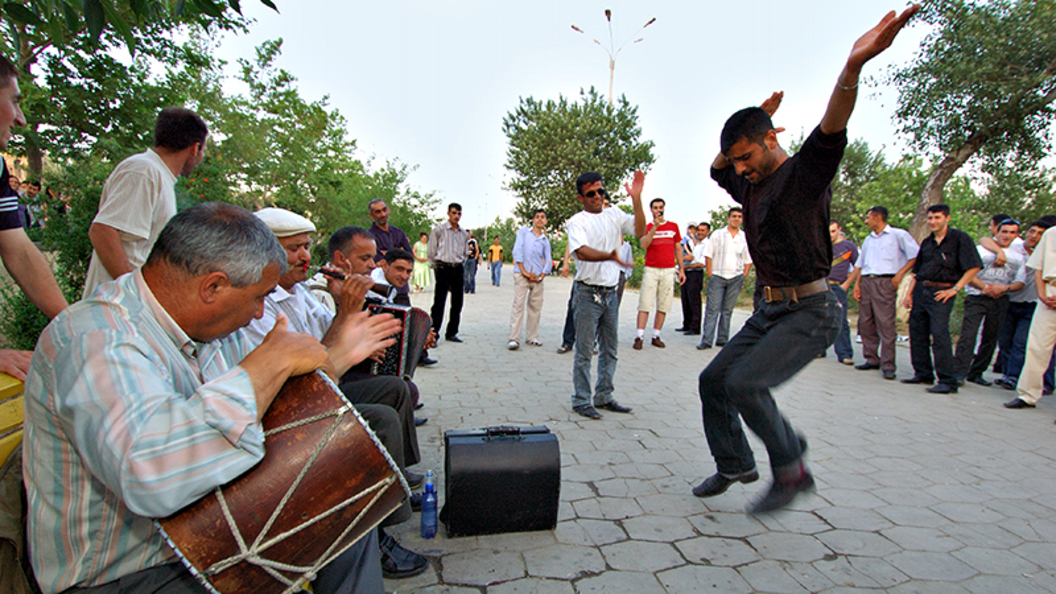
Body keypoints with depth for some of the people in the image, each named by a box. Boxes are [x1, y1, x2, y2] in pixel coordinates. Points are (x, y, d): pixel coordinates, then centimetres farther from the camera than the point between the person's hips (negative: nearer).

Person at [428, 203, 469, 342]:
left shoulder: (464, 234, 13)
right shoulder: (439, 230, -1)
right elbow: (431, 252, 1)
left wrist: (459, 265, 14)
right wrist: (437, 268, 3)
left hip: (458, 270, 5)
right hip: (443, 269, -5)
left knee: (457, 303, 7)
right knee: (439, 303, -6)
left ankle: (451, 333, 18)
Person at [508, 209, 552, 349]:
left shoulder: (545, 240, 14)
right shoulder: (523, 231, 8)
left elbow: (548, 261, 13)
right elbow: (517, 251, -1)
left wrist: (541, 276, -3)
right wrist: (524, 271, -9)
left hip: (537, 276, 3)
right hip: (521, 273, -3)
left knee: (535, 306, 5)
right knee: (518, 304, -10)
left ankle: (532, 337, 15)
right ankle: (514, 338, -12)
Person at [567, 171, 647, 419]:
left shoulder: (614, 214, 10)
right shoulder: (577, 221, -7)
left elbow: (640, 231, -1)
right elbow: (581, 251, -24)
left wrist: (636, 199, -10)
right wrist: (610, 256, -41)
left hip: (611, 292, 6)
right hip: (588, 293, -6)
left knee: (609, 350, 13)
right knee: (584, 351, 0)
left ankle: (603, 397, 26)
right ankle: (581, 401, 11)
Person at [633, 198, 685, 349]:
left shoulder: (673, 226, 12)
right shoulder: (648, 227, 5)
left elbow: (678, 249, 15)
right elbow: (644, 245, -13)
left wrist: (681, 269, 11)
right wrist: (655, 226, -16)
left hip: (668, 271, 3)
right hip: (651, 270, -2)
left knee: (664, 306, 3)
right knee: (645, 304, -7)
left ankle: (656, 336, 11)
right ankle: (640, 337, -5)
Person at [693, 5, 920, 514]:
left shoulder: (805, 173, -10)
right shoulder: (752, 187, 13)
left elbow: (832, 130, -30)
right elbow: (716, 170, 30)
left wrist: (853, 66, -47)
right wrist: (750, 121, 17)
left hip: (809, 312, -9)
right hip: (768, 310, 9)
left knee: (745, 383, -24)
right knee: (713, 380, 8)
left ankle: (791, 470, -1)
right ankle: (735, 465, 26)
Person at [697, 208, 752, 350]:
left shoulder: (745, 238, 9)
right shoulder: (717, 235, 4)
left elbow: (748, 261, 13)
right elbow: (708, 256, 1)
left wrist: (743, 277, 2)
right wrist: (710, 275, -6)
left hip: (736, 279, 2)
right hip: (717, 277, -2)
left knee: (727, 310, 7)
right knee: (712, 309, -7)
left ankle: (722, 339, 13)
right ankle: (706, 340, -8)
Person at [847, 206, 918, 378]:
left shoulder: (898, 235, 4)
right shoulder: (868, 240, 23)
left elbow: (915, 255, -2)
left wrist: (900, 273, -11)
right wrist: (857, 284, 9)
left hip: (885, 282, -6)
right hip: (866, 282, 6)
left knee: (886, 323, -10)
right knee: (865, 323, 5)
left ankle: (888, 366, -8)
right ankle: (872, 360, 14)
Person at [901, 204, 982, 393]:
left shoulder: (960, 238, -2)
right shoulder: (927, 242, 15)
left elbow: (974, 267, -7)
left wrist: (955, 289, -11)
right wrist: (909, 293, 11)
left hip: (941, 292, -6)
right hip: (920, 290, 6)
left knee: (939, 333, -14)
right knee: (917, 333, 8)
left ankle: (948, 381, -9)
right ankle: (923, 373, 19)